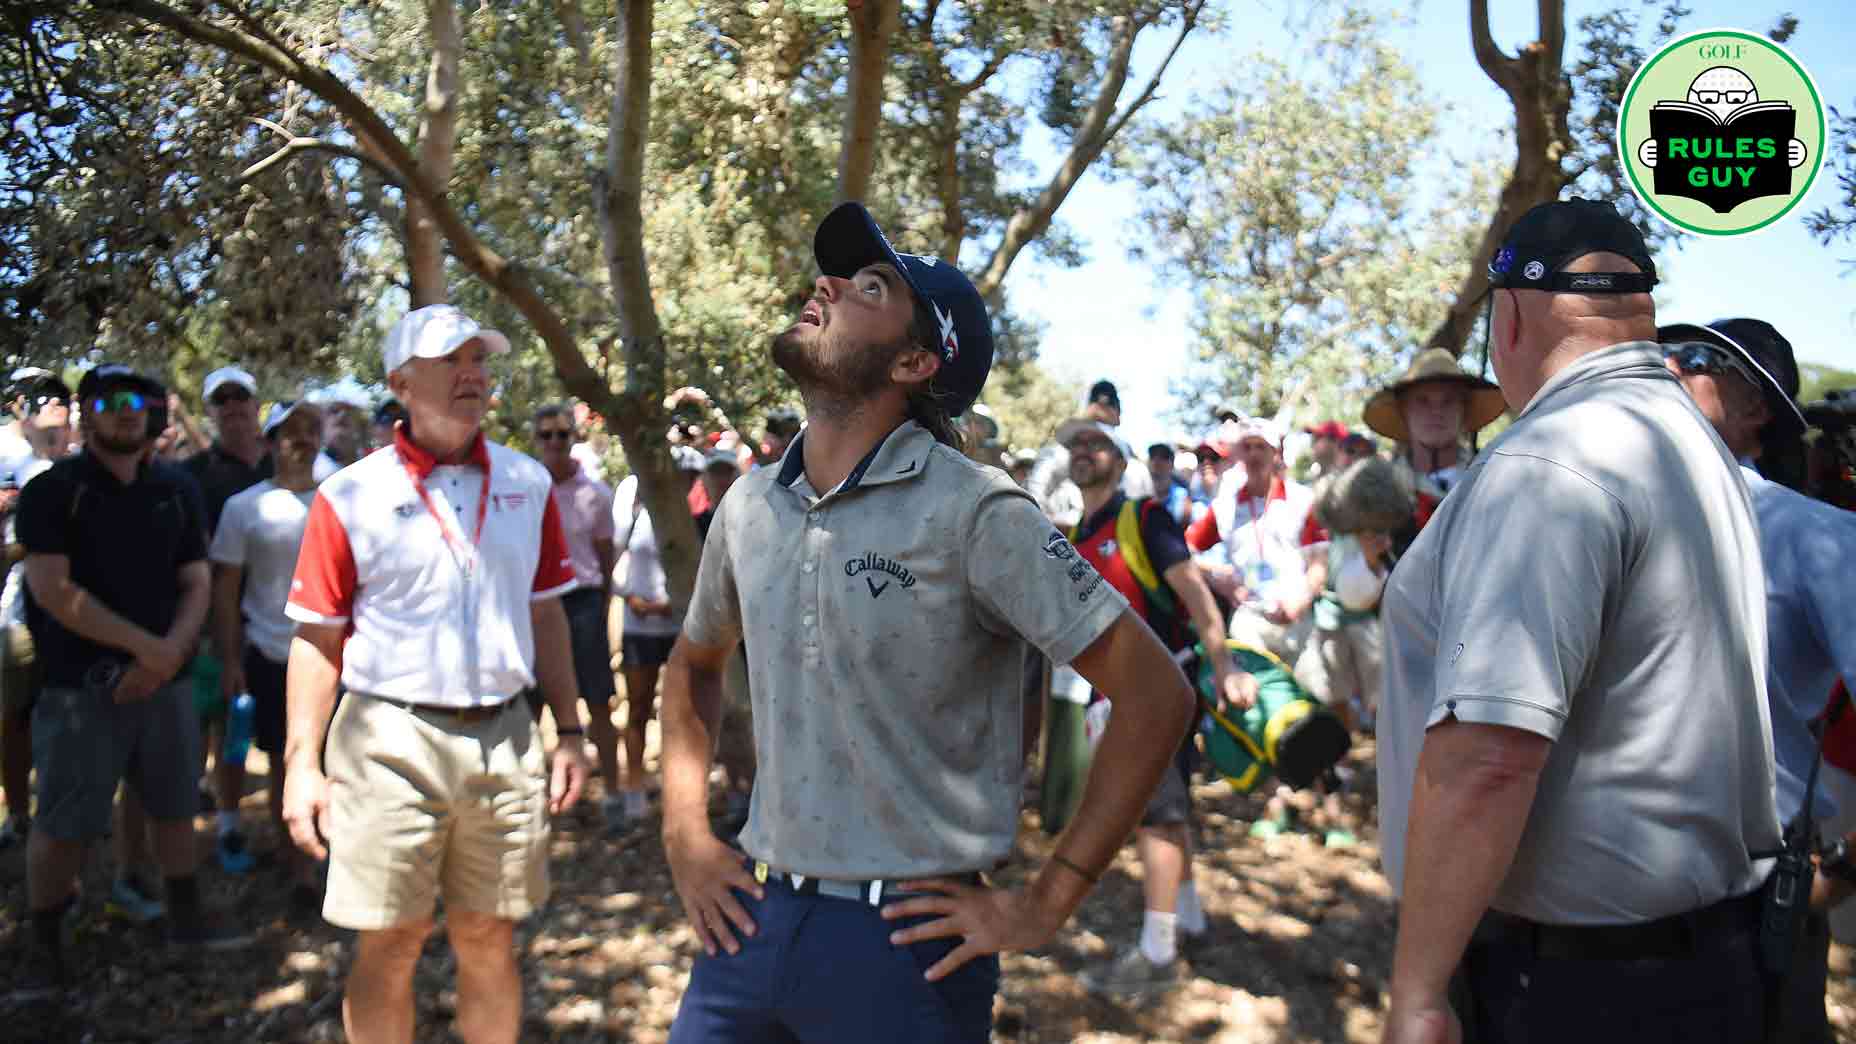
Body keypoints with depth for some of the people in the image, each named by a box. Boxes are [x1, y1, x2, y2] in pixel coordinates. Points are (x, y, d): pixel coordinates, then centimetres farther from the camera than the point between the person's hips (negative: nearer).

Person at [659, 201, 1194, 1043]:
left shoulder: (974, 512, -15)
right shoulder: (747, 507, 2)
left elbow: (1155, 694, -15)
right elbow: (693, 665, 19)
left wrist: (1045, 906, -12)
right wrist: (685, 834, 7)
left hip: (906, 935, -5)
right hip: (756, 914, 5)